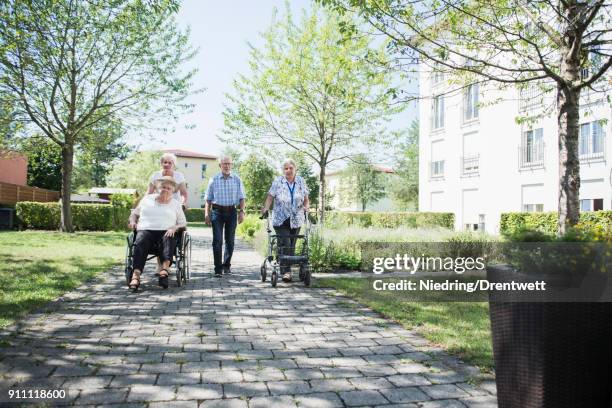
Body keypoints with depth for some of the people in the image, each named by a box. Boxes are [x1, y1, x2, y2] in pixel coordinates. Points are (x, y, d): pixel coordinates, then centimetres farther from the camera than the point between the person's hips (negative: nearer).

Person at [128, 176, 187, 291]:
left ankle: (164, 269, -58)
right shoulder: (147, 199, 24)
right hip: (146, 230, 0)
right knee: (140, 242, -35)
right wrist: (133, 221, 6)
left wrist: (174, 228, -5)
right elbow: (134, 213, 29)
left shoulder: (176, 204, 21)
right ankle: (136, 275, -49)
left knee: (168, 240, -37)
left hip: (166, 232, 0)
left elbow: (183, 223, 17)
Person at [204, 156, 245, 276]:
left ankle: (227, 265, 23)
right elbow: (208, 199, 7)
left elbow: (241, 198, 8)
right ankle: (218, 268, -1)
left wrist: (241, 211, -3)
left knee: (230, 240, 9)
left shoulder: (237, 180, 7)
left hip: (232, 212, 2)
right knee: (217, 241, -6)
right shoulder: (214, 180, 5)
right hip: (217, 212, -1)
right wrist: (206, 214, 0)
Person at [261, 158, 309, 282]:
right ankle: (286, 271, -9)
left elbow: (306, 199, 11)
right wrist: (265, 209, -19)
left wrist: (306, 207, -8)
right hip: (280, 220, -3)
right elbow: (270, 197, -5)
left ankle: (287, 270, 19)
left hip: (296, 220, 3)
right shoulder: (277, 182, -1)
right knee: (284, 245, -13)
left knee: (291, 246, 8)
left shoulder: (301, 182, 7)